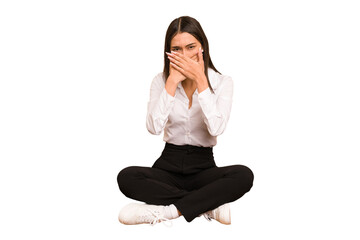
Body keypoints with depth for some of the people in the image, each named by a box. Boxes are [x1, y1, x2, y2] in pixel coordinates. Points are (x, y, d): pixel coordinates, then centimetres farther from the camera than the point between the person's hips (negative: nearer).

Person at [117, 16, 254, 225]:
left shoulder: (222, 82, -3)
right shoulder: (161, 81, 1)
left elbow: (216, 128, -21)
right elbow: (154, 127, -16)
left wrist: (200, 80, -20)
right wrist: (172, 82, -18)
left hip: (204, 166, -1)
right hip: (169, 164, 1)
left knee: (244, 175, -32)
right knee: (127, 177, -29)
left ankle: (164, 211, -30)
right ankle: (209, 205, -24)